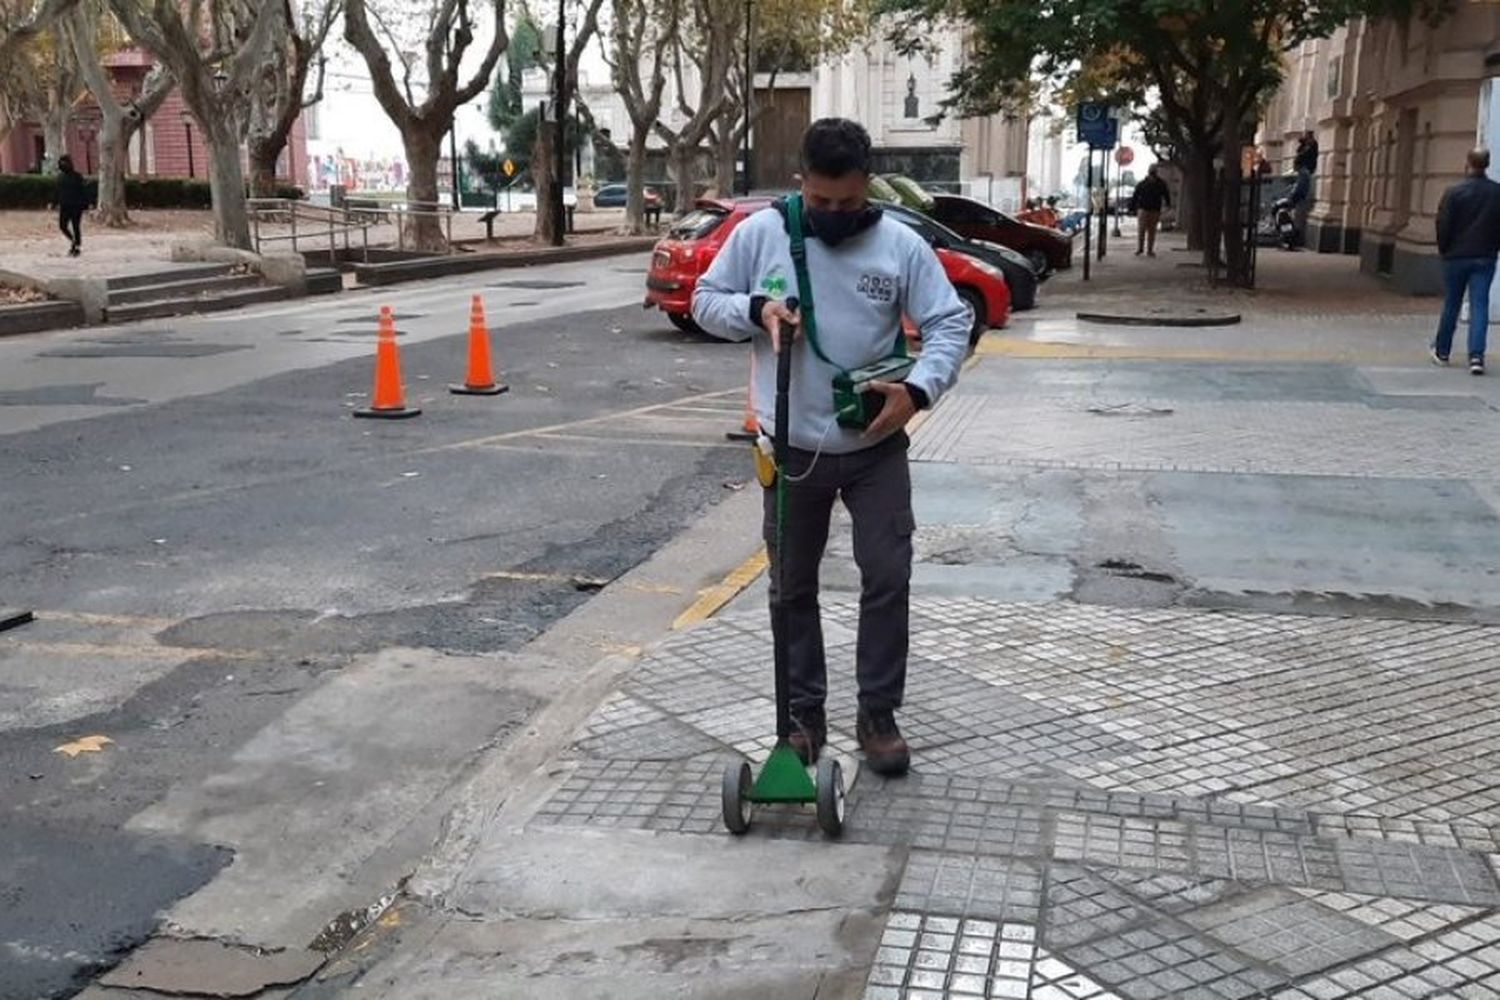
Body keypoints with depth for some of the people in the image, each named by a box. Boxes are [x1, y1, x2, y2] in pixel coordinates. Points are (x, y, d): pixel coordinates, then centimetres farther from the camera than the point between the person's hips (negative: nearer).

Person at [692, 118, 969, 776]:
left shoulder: (901, 245, -4)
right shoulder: (759, 233, -4)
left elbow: (950, 324, -3)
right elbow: (706, 301, 5)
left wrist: (919, 388, -19)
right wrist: (755, 308, -16)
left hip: (876, 449, 0)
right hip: (792, 449, 0)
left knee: (888, 579, 1)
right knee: (793, 588, 9)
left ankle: (878, 715, 17)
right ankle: (804, 713, 24)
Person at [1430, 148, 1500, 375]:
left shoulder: (1454, 192, -10)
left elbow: (1443, 226, -7)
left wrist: (1444, 250, 8)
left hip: (1457, 257, -1)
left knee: (1451, 305, 12)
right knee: (1479, 306, -1)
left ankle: (1442, 351, 24)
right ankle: (1476, 355, -13)